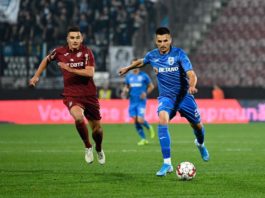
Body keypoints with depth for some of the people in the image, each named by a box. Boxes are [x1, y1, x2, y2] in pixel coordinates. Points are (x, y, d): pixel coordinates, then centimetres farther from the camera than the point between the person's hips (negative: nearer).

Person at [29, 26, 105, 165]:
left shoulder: (86, 52, -9)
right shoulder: (60, 52, -2)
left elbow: (90, 73, -21)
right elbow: (47, 60, 20)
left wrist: (70, 69, -24)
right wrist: (36, 76, 20)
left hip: (89, 94, 0)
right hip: (71, 95, 0)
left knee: (97, 128, 8)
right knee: (78, 117, -31)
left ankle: (99, 150, 42)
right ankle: (88, 147, -8)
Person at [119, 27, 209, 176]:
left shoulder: (179, 54, -16)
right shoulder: (152, 55, -4)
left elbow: (192, 74, -26)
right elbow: (142, 62, 21)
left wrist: (192, 86, -46)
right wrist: (128, 68, 31)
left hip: (184, 95, -1)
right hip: (166, 96, 1)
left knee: (197, 126, 10)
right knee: (163, 119, -29)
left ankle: (200, 144, 52)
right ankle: (167, 163, -29)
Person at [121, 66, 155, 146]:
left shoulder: (144, 76, -1)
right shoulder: (128, 76, 11)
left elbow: (151, 86, 7)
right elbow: (126, 87, 21)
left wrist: (146, 93, -9)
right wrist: (124, 91, -1)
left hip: (141, 101, -4)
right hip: (132, 101, 4)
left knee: (140, 120, -15)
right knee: (135, 120, -1)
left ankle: (149, 128, 18)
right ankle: (143, 139, 10)